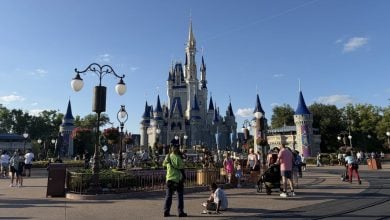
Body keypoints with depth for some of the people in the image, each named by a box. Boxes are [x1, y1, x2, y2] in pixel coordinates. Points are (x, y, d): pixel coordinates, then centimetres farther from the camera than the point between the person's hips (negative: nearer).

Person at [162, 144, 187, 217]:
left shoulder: (168, 157, 2)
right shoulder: (178, 158, -14)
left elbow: (164, 164, 17)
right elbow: (181, 169, -11)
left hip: (169, 179, 5)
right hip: (178, 179, -5)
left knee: (168, 196, 10)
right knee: (180, 196, 5)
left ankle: (166, 212, 10)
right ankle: (180, 212, 7)